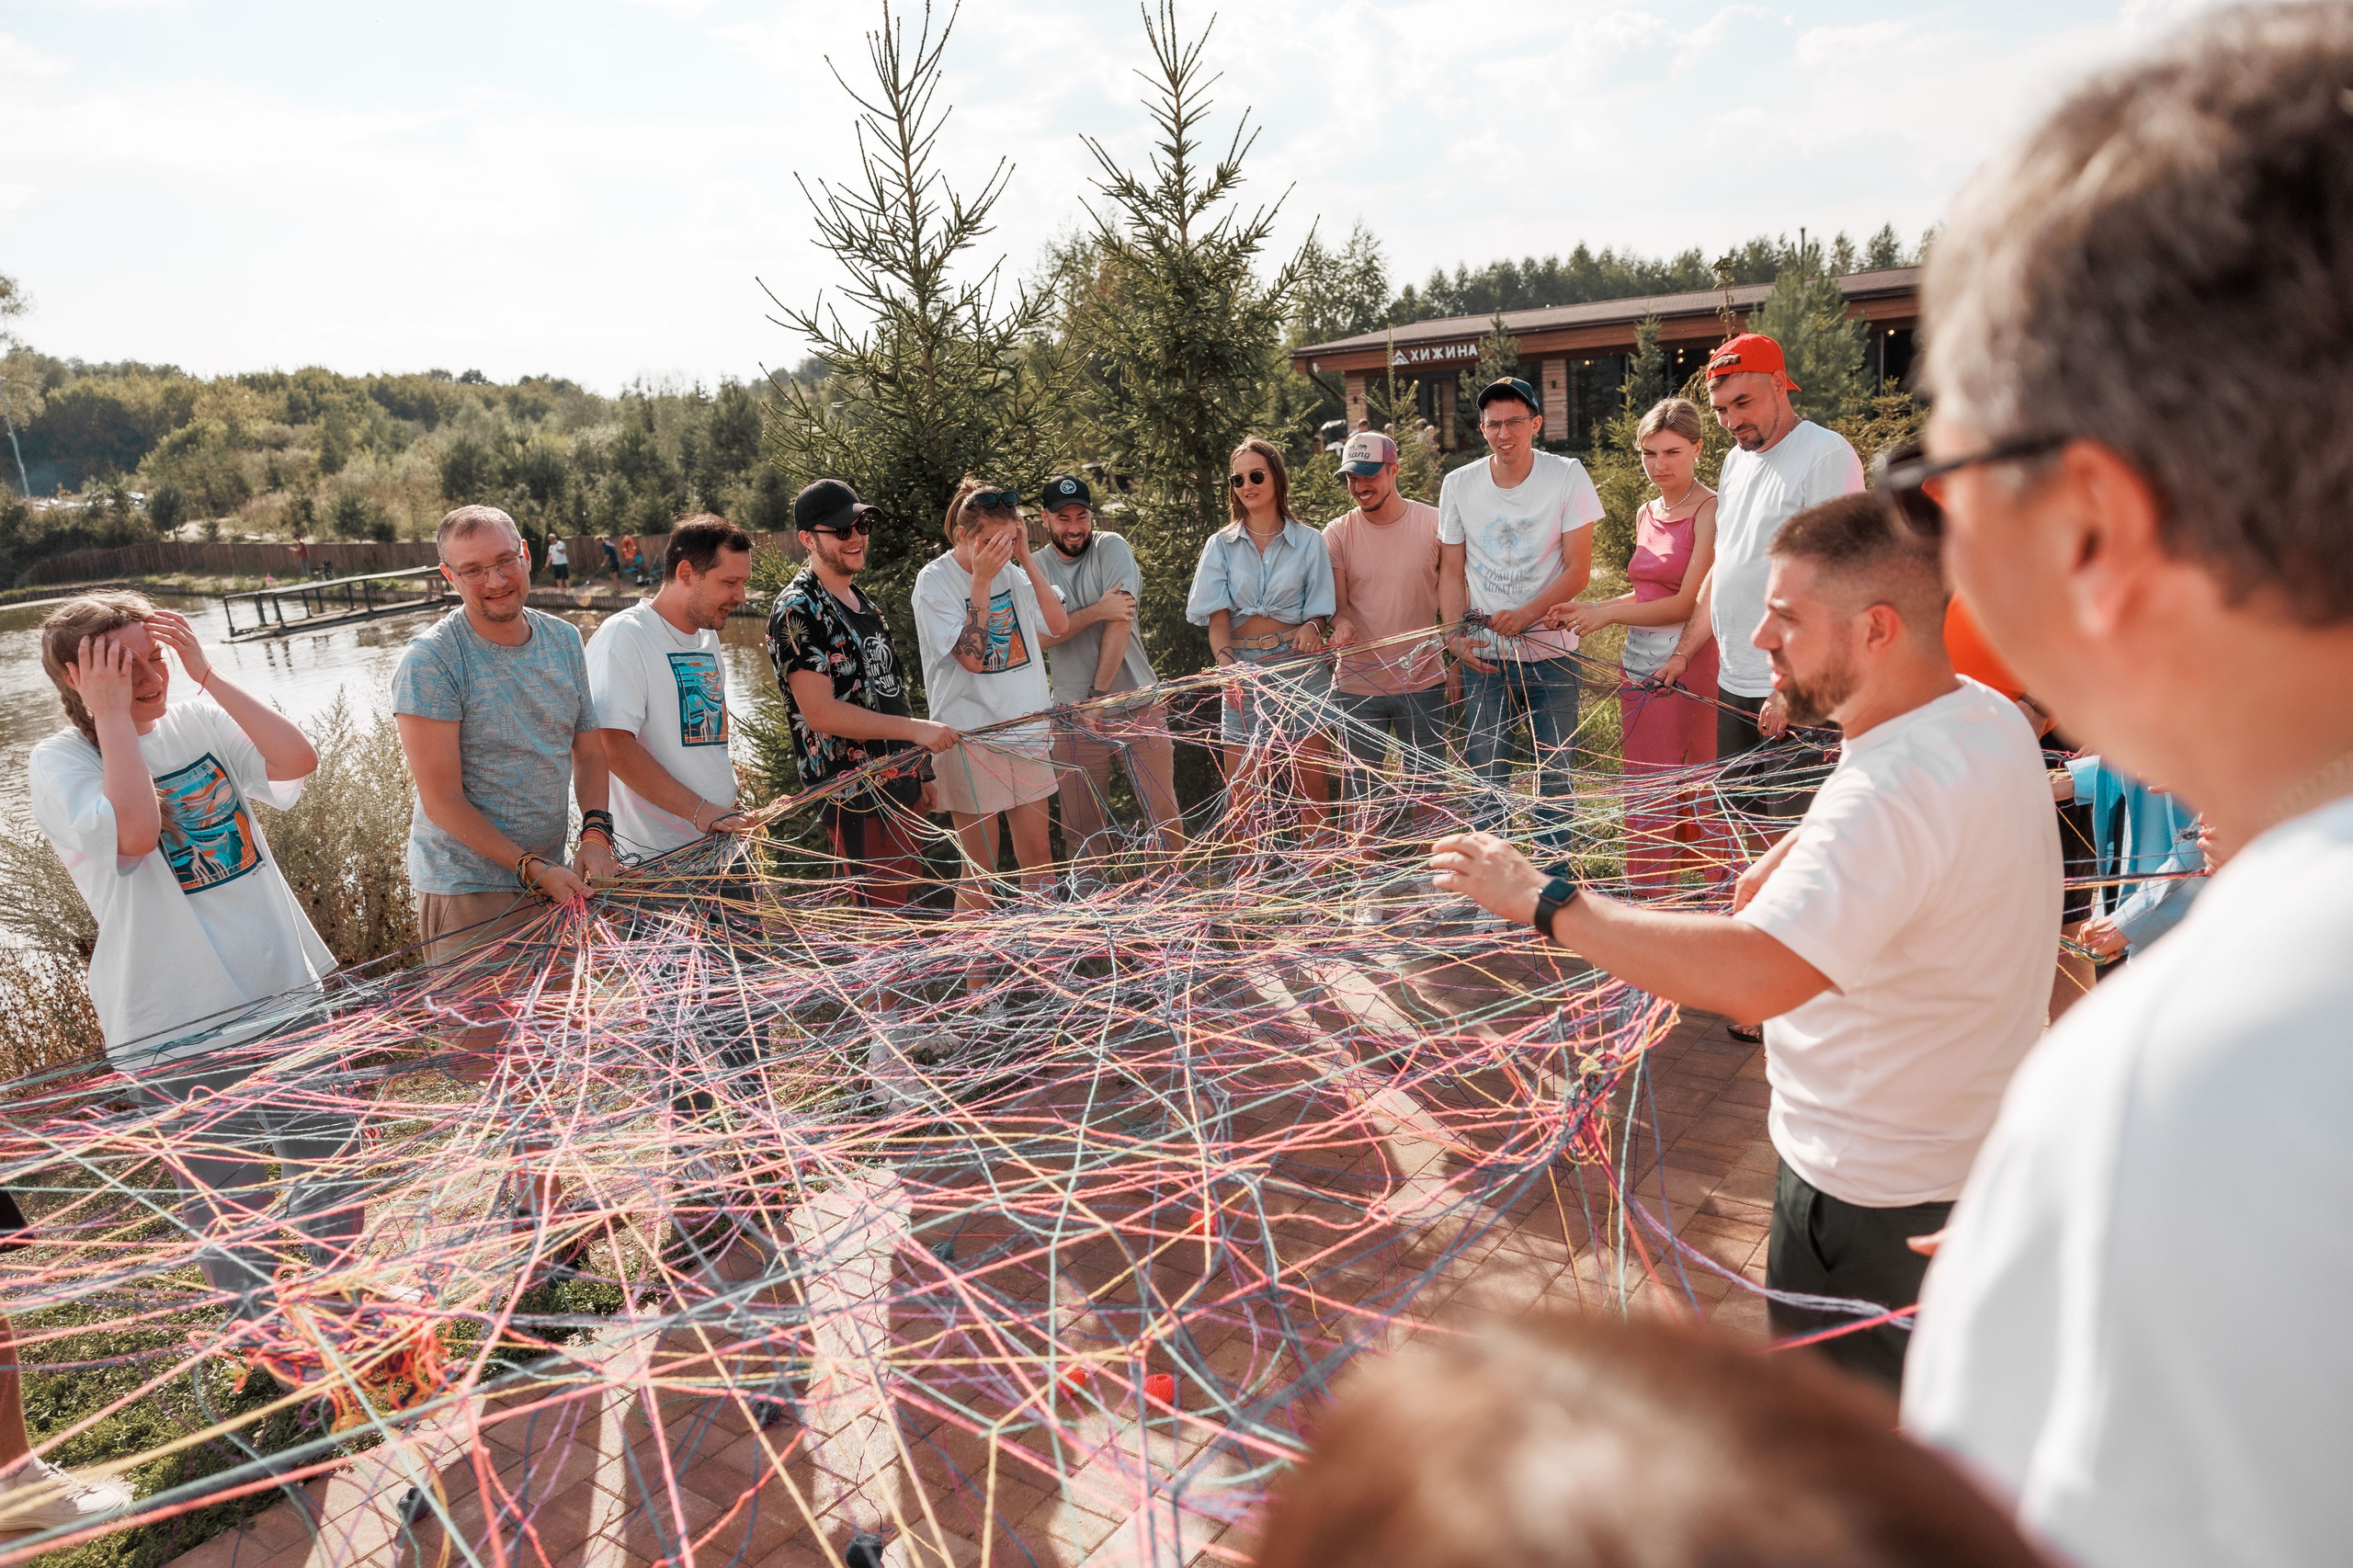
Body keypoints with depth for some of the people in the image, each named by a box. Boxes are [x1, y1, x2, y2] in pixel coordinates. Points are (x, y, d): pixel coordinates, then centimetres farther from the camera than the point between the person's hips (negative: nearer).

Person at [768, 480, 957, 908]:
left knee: (911, 908, 15)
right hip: (856, 798, -9)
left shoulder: (863, 602, 16)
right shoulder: (797, 611, -12)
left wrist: (920, 773, 20)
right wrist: (916, 730, -21)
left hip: (902, 789, 9)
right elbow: (821, 713, -21)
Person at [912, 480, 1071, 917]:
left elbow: (1059, 625, -2)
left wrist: (1026, 558, -7)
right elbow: (972, 656, -19)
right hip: (971, 739, -5)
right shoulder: (934, 581, -10)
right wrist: (982, 581, -21)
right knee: (980, 868, 1)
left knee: (1038, 853, 12)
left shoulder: (1011, 570, 7)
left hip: (1027, 732, 6)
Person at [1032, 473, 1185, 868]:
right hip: (1075, 714, 2)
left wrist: (1099, 694, -15)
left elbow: (1121, 621, -12)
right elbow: (1041, 635, -8)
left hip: (1137, 703, -2)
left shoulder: (1111, 548, -1)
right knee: (1081, 826, 6)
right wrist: (1097, 611, -18)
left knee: (1165, 815, -1)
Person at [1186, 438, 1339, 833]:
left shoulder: (1308, 541, 7)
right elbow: (1217, 615, -1)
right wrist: (1225, 660, -20)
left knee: (1313, 796, 0)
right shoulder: (1220, 545, 9)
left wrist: (1312, 629, -18)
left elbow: (1320, 612, 6)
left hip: (1299, 670, -1)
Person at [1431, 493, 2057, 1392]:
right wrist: (1790, 857, 6)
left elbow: (1748, 978, -45)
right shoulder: (1985, 716, -1)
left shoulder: (1899, 794, -35)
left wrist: (1543, 901, -37)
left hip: (1876, 1199, -9)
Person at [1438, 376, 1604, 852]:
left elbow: (1578, 570, -6)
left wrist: (1525, 615, -20)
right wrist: (1458, 637, -8)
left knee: (1555, 774, 4)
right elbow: (1451, 572, 6)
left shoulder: (1568, 476, -4)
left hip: (1551, 652, -1)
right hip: (1484, 655, 1)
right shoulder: (1458, 484, 2)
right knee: (1486, 779, 4)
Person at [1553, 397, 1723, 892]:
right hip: (1640, 666, 7)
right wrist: (1586, 610, 8)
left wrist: (1607, 614, -13)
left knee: (1695, 794, -2)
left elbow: (1688, 603, -13)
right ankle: (1647, 901, 21)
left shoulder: (1711, 511, -9)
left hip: (1688, 670, -7)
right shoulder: (1647, 513, 14)